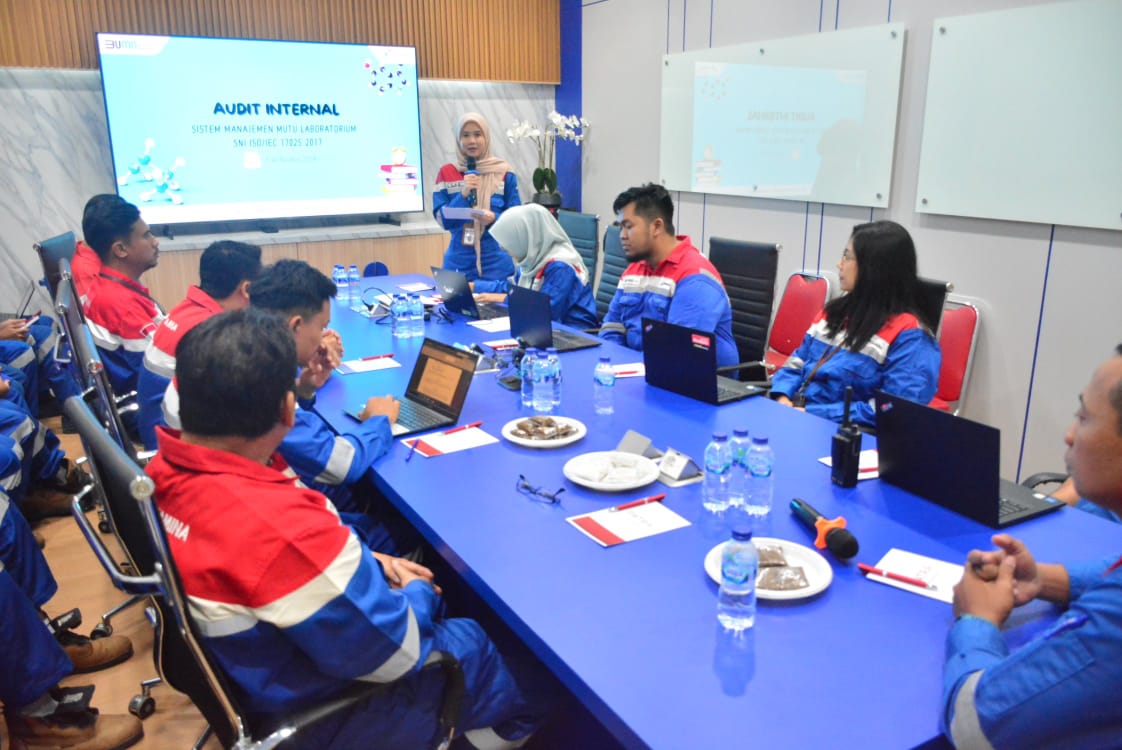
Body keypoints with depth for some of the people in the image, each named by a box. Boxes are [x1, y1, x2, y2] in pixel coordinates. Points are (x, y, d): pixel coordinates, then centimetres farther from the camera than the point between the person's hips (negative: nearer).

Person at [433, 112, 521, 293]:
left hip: (496, 262, -1)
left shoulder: (504, 173, 0)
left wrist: (495, 218, -19)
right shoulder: (446, 173, 3)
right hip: (458, 261, 1)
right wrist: (463, 194, -15)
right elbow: (442, 219, -1)